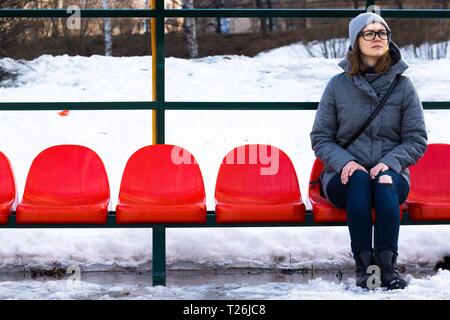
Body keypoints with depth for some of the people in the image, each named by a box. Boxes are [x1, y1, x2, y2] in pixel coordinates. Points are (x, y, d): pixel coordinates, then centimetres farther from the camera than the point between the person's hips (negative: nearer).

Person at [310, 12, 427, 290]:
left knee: (384, 180, -33)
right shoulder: (338, 85, 3)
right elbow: (320, 138, 4)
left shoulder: (403, 86, 4)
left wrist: (389, 162, -16)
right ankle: (363, 265, -37)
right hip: (344, 177, 0)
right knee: (359, 178, -33)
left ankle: (388, 264, -38)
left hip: (391, 175, 0)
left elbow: (417, 140, 3)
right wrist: (344, 161, -16)